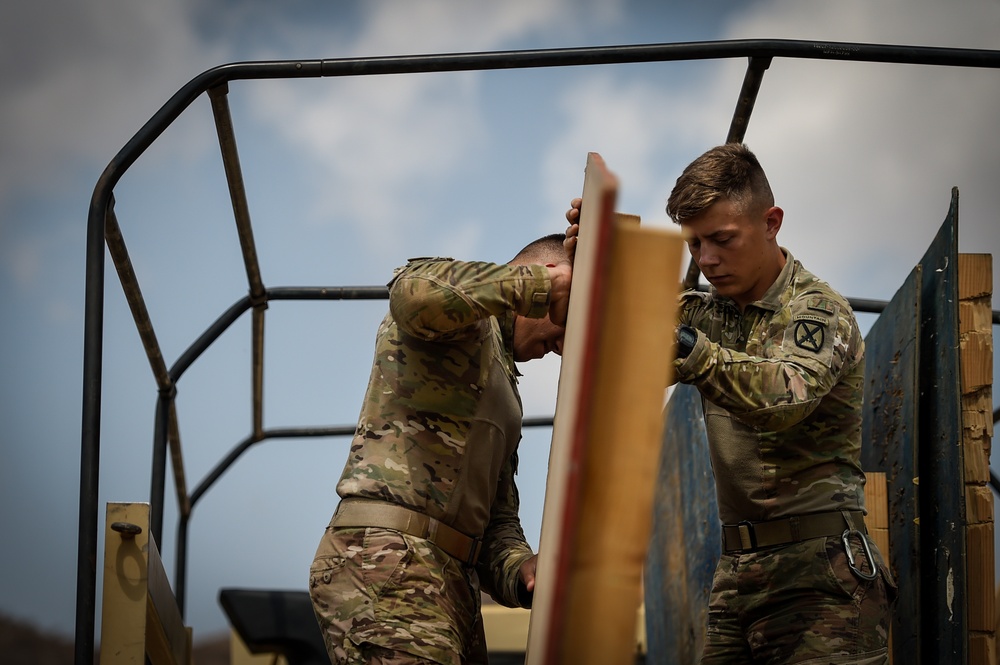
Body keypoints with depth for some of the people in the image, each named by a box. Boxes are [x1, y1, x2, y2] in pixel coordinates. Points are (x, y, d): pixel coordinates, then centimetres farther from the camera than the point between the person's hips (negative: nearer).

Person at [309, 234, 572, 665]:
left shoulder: (502, 381, 30)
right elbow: (415, 291, -25)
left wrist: (523, 572, 1)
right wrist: (541, 285, -16)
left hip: (451, 581, 10)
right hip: (383, 561, -10)